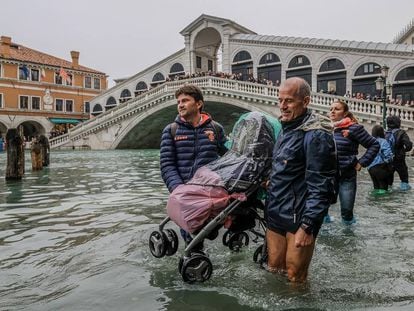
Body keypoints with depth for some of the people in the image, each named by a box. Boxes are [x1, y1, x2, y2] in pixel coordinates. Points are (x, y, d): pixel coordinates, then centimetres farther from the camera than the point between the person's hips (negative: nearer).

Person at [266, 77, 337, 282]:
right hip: (275, 215, 8)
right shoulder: (286, 128, 12)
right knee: (273, 269, 18)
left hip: (299, 218, -8)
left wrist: (307, 226, -22)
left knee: (294, 277, 6)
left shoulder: (316, 136, -17)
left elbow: (320, 187, -20)